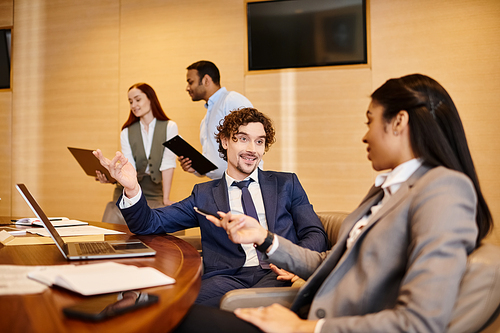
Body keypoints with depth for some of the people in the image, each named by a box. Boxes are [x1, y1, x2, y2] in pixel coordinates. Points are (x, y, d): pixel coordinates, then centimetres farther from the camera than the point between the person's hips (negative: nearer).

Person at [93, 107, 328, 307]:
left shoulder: (286, 184, 21)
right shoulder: (204, 195, 20)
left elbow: (315, 235, 13)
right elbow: (150, 224, 13)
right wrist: (132, 189, -9)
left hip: (278, 273, 0)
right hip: (229, 277, 1)